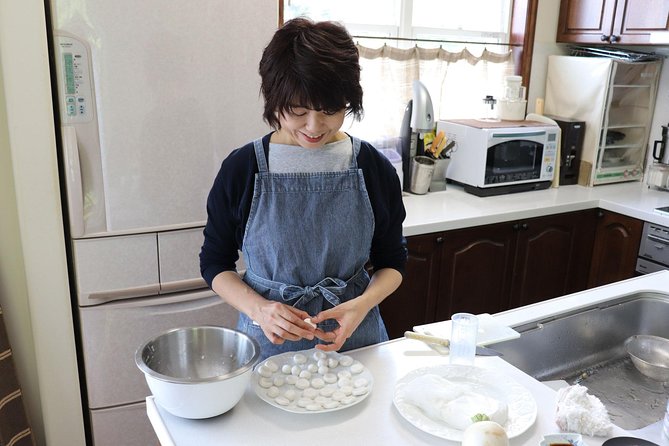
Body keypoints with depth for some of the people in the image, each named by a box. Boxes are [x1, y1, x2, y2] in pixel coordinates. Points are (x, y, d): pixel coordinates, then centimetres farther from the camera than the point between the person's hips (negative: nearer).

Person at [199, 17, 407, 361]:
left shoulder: (374, 168, -8)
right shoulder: (241, 168, -11)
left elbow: (392, 262, 1)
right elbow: (215, 263, -2)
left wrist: (361, 306, -19)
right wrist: (259, 308, -20)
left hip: (355, 337, 1)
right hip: (267, 342, 0)